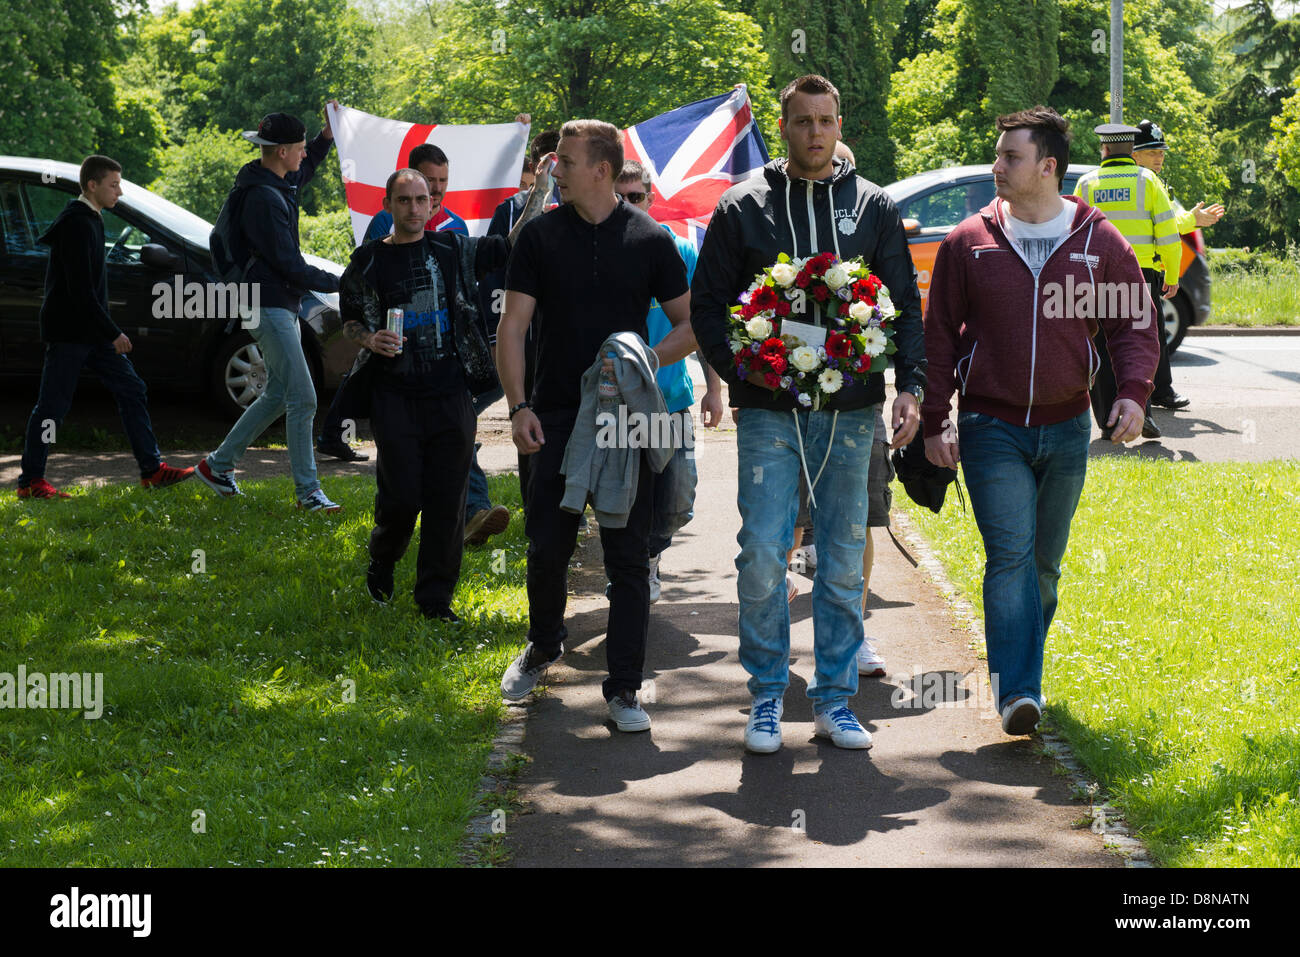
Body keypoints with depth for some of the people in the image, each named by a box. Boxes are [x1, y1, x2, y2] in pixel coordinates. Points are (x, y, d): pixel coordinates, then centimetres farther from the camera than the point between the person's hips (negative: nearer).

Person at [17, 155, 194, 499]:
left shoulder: (89, 220, 14)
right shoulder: (77, 225, -17)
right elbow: (80, 289, -22)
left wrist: (108, 331, 22)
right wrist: (113, 332, -19)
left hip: (91, 332, 10)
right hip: (69, 331, -10)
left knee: (132, 391, 6)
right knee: (53, 405, -3)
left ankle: (152, 469, 8)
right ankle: (30, 481, 5)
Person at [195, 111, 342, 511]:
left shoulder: (276, 185, 9)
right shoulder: (265, 199, -21)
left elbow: (304, 171, 34)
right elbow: (289, 264, -21)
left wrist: (328, 134, 19)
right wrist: (337, 283, -12)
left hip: (282, 305, 11)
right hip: (270, 307, -11)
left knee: (279, 395, 16)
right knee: (302, 399, -9)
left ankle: (217, 464, 25)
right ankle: (307, 490, -4)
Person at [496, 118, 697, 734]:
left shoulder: (650, 240, 0)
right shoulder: (541, 236, 3)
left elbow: (689, 325, 5)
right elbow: (512, 326, 2)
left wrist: (645, 361, -13)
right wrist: (518, 406, -9)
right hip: (557, 417, 1)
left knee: (628, 555, -1)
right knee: (546, 547, 6)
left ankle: (624, 688, 5)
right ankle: (543, 646, 34)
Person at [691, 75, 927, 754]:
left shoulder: (873, 207, 8)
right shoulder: (743, 207, 5)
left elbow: (905, 306, 8)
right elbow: (706, 304, 6)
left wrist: (910, 385, -6)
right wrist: (741, 373, -9)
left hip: (849, 410, 2)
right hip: (768, 411, -1)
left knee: (843, 562, 5)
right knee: (762, 557, -7)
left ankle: (834, 698, 14)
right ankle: (767, 696, 7)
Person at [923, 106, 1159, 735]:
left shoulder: (1100, 243, 2)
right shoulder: (969, 242, 1)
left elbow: (1135, 323, 6)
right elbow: (939, 333, 5)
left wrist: (1133, 391, -12)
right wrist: (934, 422, 0)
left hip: (1066, 430, 2)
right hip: (991, 430, -2)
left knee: (1045, 563, 12)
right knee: (1010, 555, -15)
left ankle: (1021, 669, 29)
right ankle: (1017, 692, -18)